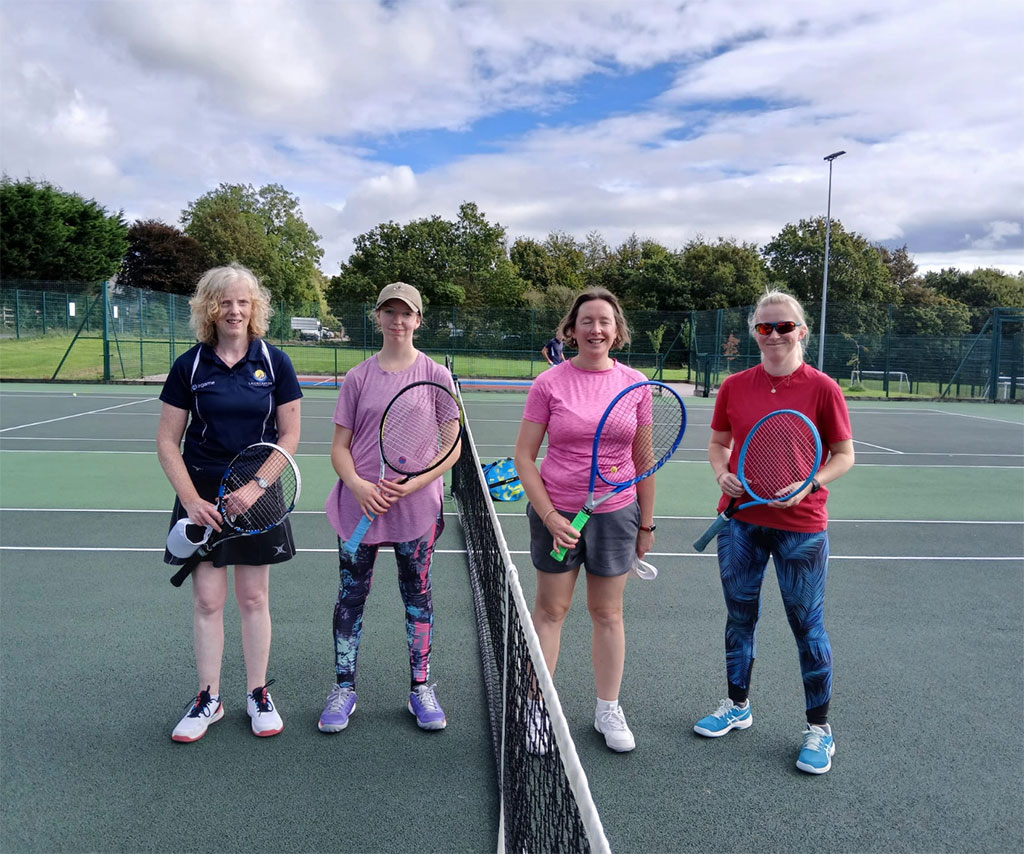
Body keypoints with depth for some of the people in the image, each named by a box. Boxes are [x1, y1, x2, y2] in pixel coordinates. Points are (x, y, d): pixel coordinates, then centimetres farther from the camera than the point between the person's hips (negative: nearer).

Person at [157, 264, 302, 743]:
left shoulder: (274, 362, -1)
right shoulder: (189, 366, -1)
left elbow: (289, 436, -1)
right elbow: (167, 441, 1)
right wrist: (191, 499, -9)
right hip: (202, 497, 1)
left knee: (254, 598, 7)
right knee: (207, 600, 6)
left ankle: (258, 694, 23)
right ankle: (208, 699, 22)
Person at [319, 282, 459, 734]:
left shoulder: (436, 375, -1)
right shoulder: (358, 377, 3)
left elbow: (452, 447, -2)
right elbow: (340, 447, 4)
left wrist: (413, 484, -16)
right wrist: (358, 485, -15)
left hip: (417, 507, -1)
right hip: (359, 505, 1)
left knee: (418, 597, 10)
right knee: (351, 596, 9)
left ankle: (421, 688, 26)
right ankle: (344, 687, 26)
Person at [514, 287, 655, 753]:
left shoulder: (635, 383, 0)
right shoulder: (549, 383, -7)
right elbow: (524, 457, -5)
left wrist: (646, 524, 8)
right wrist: (549, 516, -12)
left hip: (615, 514, 2)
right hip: (556, 513, -1)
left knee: (608, 614, 13)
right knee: (550, 610, 9)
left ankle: (608, 710, 30)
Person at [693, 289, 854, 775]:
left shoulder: (822, 388, -8)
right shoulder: (734, 386, 1)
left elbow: (844, 455, -2)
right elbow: (718, 442, 13)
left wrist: (811, 483, -19)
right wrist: (722, 474, -7)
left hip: (800, 526, -3)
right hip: (741, 521, 4)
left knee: (808, 626, 7)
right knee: (739, 616, 16)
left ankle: (819, 727, 26)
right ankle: (738, 706, 37)